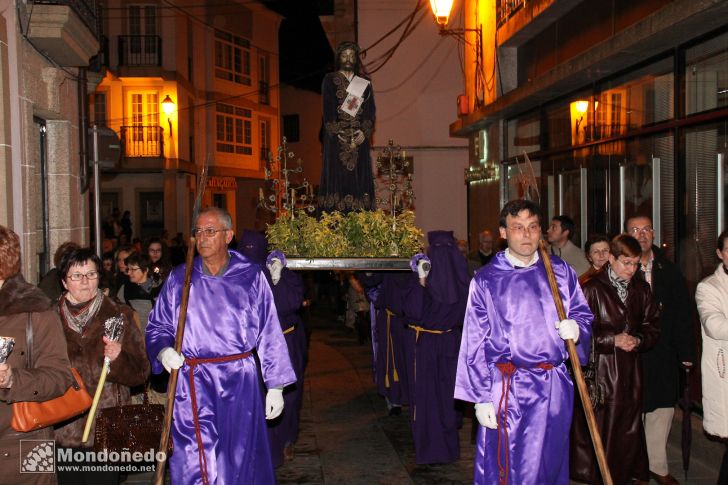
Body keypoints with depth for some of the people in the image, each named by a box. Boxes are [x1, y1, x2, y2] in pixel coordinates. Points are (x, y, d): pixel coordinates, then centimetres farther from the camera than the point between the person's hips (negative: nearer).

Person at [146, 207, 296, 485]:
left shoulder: (251, 277, 1)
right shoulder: (179, 279, 5)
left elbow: (269, 334, 2)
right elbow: (157, 326, 9)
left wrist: (275, 386, 1)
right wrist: (163, 351, -13)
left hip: (239, 382, 0)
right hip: (191, 385, 1)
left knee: (239, 459, 10)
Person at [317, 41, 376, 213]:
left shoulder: (364, 82, 15)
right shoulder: (330, 80, 7)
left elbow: (370, 110, 6)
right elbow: (328, 109, -2)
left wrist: (364, 132, -10)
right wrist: (338, 132, -14)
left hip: (359, 137, 3)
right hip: (336, 138, -3)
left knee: (359, 178, -2)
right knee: (337, 178, -8)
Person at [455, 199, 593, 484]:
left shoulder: (560, 271, 5)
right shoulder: (486, 279, -2)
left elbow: (584, 314, 13)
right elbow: (474, 343, -3)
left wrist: (576, 328, -12)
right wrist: (481, 399, -6)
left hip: (555, 388, 3)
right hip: (508, 388, -2)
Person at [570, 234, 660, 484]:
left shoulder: (641, 289, 9)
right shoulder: (591, 289, -8)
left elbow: (652, 327, 14)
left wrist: (638, 340, -6)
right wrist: (612, 340, -15)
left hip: (630, 372, 5)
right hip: (599, 372, -5)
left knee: (629, 431, 10)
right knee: (598, 432, -2)